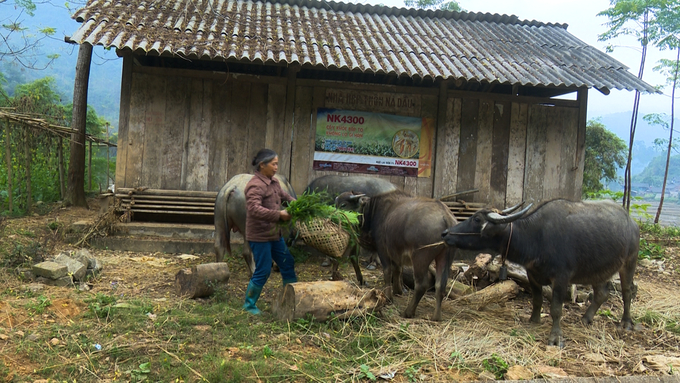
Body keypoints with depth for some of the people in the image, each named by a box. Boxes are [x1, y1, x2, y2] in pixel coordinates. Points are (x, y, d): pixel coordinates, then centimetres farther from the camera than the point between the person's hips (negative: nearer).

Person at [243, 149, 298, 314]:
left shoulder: (273, 182, 9)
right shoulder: (255, 185, -20)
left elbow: (283, 195, 26)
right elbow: (254, 209, -32)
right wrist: (279, 215, -29)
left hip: (274, 233, 10)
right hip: (259, 236, -9)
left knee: (288, 264, 15)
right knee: (263, 271, -2)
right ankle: (249, 305, 15)